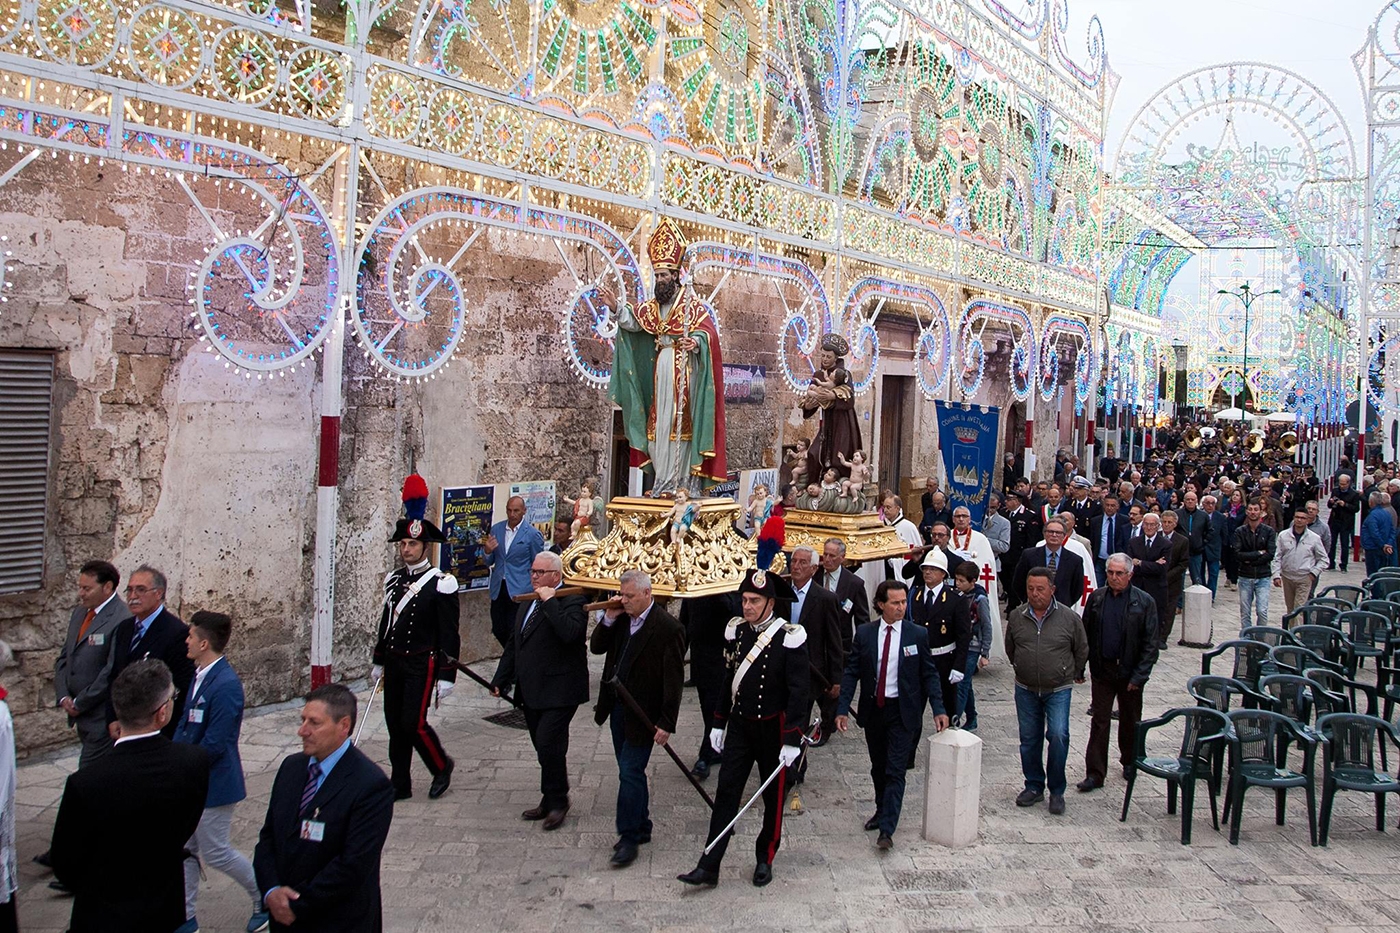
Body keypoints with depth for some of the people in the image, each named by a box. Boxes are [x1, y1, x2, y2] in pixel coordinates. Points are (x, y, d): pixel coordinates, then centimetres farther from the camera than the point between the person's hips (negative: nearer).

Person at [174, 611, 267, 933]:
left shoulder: (226, 685, -25)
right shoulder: (199, 676, 4)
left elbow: (214, 744, -24)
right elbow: (184, 724, 11)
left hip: (214, 784, -9)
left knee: (215, 852, 3)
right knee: (184, 849, 14)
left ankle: (265, 897, 23)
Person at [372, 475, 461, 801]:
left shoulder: (441, 584, -11)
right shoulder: (393, 580, 9)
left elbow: (449, 634, -12)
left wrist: (447, 676, -14)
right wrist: (379, 661, 20)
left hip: (422, 664, -6)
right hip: (394, 663, 7)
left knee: (414, 723, -9)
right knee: (395, 724, 9)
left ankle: (441, 765, 17)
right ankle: (400, 784, 20)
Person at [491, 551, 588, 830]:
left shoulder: (571, 601, -10)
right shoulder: (528, 604, 16)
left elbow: (569, 633, -31)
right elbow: (513, 644, 23)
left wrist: (550, 601, -24)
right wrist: (500, 680, 20)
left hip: (558, 691, -8)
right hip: (531, 691, 8)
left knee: (548, 745, -11)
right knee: (545, 749, 14)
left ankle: (557, 802, 6)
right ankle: (550, 802, 24)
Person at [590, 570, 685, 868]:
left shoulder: (668, 628, -18)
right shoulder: (622, 618, 4)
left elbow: (673, 679, -17)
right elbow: (596, 647, 9)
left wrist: (667, 723, -18)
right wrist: (609, 618, -7)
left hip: (641, 714, -7)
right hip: (618, 708, 7)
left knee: (630, 772, -6)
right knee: (630, 771, 17)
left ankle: (629, 838, 5)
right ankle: (641, 828, 31)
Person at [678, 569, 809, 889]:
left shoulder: (789, 638, -16)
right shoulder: (737, 631, 1)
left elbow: (798, 692, -16)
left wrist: (792, 739, -18)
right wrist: (718, 723, 11)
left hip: (773, 728, -4)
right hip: (739, 726, 4)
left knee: (773, 796, 10)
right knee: (726, 793, 2)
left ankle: (765, 859, 28)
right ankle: (709, 866, 3)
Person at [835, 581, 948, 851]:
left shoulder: (918, 634, -4)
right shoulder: (864, 633, -1)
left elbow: (929, 674, 1)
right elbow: (851, 672, 0)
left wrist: (939, 709, -7)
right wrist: (842, 709, -7)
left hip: (903, 711, -2)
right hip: (873, 708, 3)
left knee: (895, 771, -6)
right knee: (878, 767, 16)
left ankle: (886, 830, -4)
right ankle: (882, 811, 36)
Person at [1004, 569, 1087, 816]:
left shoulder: (1069, 618, -9)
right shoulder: (1016, 617, -2)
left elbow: (1082, 650, 6)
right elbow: (1010, 649, 15)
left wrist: (1074, 673, 16)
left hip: (1058, 689, -3)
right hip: (1026, 689, 3)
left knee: (1058, 735, -14)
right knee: (1029, 739, 9)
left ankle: (1057, 791, 2)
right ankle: (1034, 786, 24)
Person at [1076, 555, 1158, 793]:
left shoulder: (1144, 602, -8)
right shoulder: (1096, 597, -1)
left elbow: (1150, 643, -8)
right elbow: (1085, 633, 4)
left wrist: (1139, 675, -13)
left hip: (1129, 672, -1)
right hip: (1102, 670, 1)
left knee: (1130, 721, 16)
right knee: (1099, 722, 2)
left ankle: (1129, 762, 37)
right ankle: (1095, 774, 6)